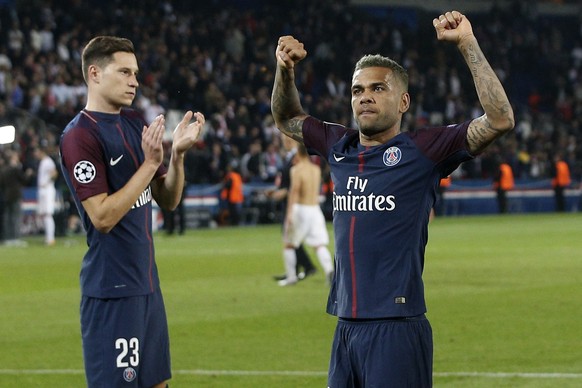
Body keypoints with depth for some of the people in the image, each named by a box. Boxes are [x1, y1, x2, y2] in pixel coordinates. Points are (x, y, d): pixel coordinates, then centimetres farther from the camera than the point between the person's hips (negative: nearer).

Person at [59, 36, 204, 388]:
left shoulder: (135, 123, 11)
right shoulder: (79, 136, -13)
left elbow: (168, 200, 13)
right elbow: (103, 217, -20)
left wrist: (178, 154, -4)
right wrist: (150, 163, -20)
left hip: (147, 281, 8)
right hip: (111, 290, -8)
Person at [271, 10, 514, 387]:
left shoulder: (423, 149, -4)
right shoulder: (340, 147, 13)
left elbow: (500, 120, -13)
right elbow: (287, 119, 31)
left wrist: (467, 44, -15)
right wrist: (285, 69, 13)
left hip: (396, 326, -6)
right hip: (345, 326, 6)